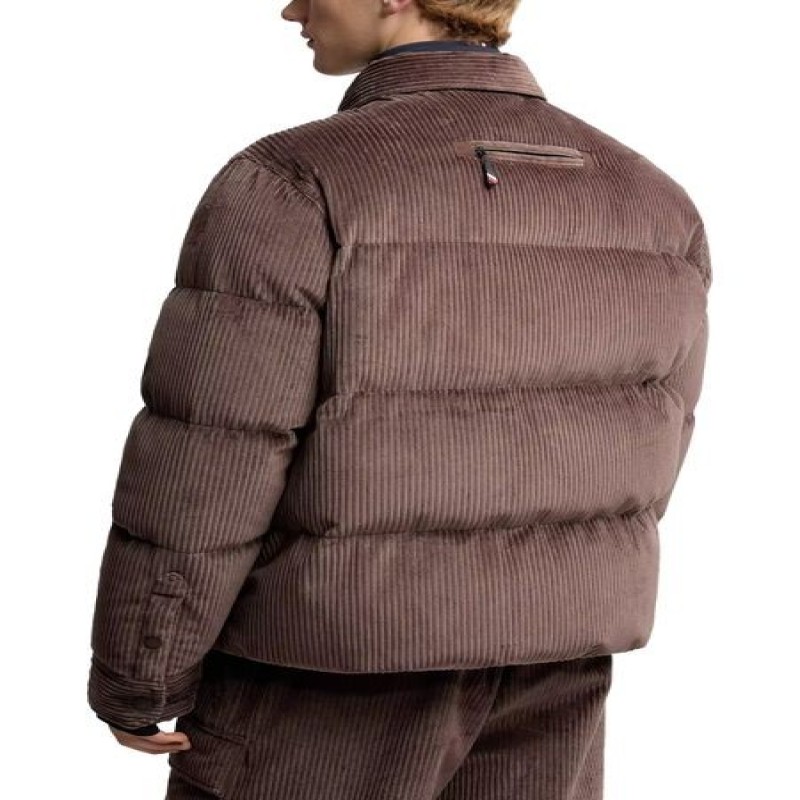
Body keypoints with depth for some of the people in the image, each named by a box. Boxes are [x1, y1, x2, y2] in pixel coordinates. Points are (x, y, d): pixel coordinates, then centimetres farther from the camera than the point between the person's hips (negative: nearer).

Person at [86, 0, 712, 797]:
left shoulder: (292, 194, -21)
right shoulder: (646, 209, -3)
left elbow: (194, 492, -19)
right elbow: (626, 457, 7)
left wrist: (134, 683, -3)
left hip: (319, 706, -5)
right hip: (525, 703, 5)